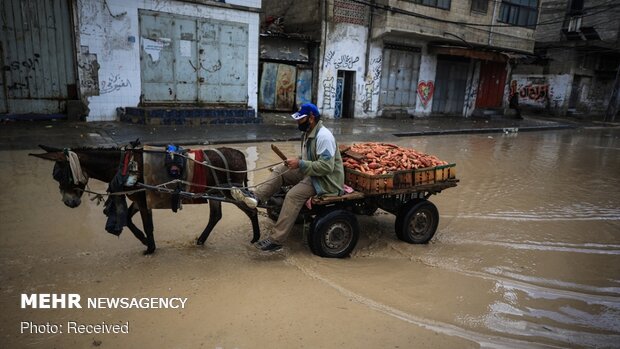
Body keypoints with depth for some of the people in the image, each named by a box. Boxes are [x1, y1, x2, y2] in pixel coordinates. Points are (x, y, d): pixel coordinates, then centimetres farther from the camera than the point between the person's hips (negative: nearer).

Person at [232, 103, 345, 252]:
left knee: (293, 195, -27)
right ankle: (255, 196, -15)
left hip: (327, 180, -10)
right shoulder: (309, 133, 9)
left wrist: (300, 164, -27)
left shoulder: (323, 136, -22)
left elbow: (326, 166, -28)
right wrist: (296, 161, 1)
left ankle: (276, 240, -24)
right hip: (311, 173, 10)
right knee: (280, 170, -1)